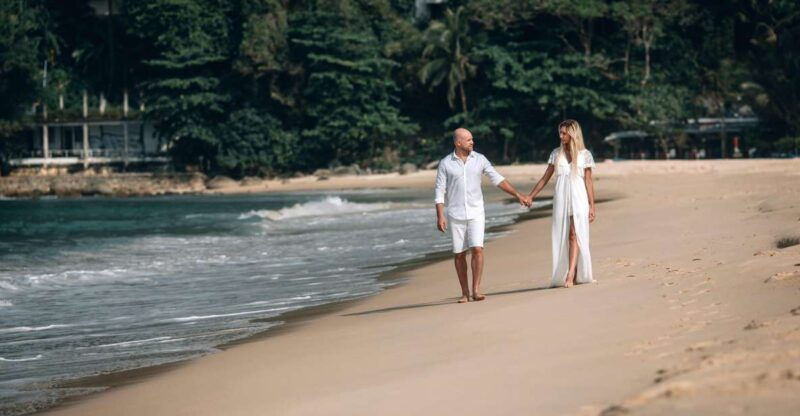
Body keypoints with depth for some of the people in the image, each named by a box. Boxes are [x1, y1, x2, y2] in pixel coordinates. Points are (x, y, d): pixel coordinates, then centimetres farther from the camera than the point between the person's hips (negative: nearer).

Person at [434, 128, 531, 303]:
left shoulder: (479, 159, 3)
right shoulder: (445, 163, -2)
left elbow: (497, 179, 5)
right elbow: (440, 192, -2)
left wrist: (518, 195, -1)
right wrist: (440, 216, -10)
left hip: (476, 214, 1)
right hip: (455, 215, 0)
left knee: (477, 249, -14)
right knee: (459, 254, 3)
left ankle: (476, 290, -8)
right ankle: (464, 292, 12)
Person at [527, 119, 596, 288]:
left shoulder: (585, 155, 2)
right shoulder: (556, 153, 9)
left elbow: (588, 182, 3)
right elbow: (545, 178, 12)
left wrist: (592, 206, 0)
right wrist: (530, 196, 8)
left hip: (578, 199, -3)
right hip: (560, 198, 3)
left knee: (574, 235, -13)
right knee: (562, 237, 1)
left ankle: (571, 275, -22)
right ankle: (564, 274, 6)